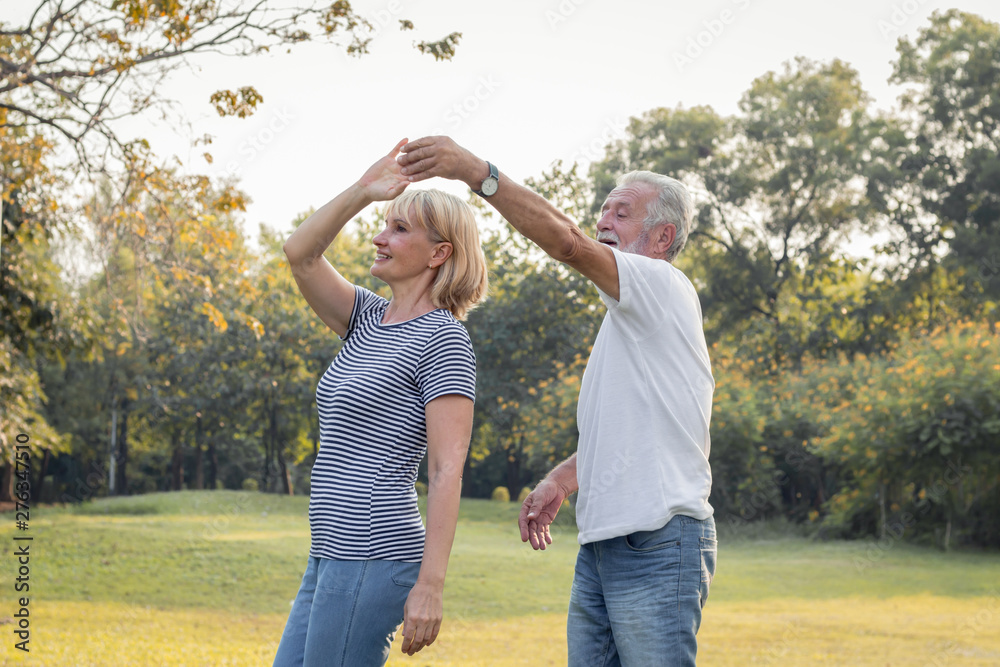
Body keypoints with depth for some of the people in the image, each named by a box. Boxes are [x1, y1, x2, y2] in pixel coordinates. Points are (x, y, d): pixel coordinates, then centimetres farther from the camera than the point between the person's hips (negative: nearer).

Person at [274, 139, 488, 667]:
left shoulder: (443, 339, -10)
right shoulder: (371, 321, 15)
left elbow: (448, 470, -16)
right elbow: (300, 253, 8)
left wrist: (431, 585, -21)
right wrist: (364, 190, -1)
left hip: (375, 556, -9)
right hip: (332, 557, 9)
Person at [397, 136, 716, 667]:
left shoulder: (665, 286, -7)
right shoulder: (625, 318, 23)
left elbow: (566, 241, -22)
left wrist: (474, 170, -23)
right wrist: (561, 480, 16)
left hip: (658, 548, -10)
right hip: (600, 547, 10)